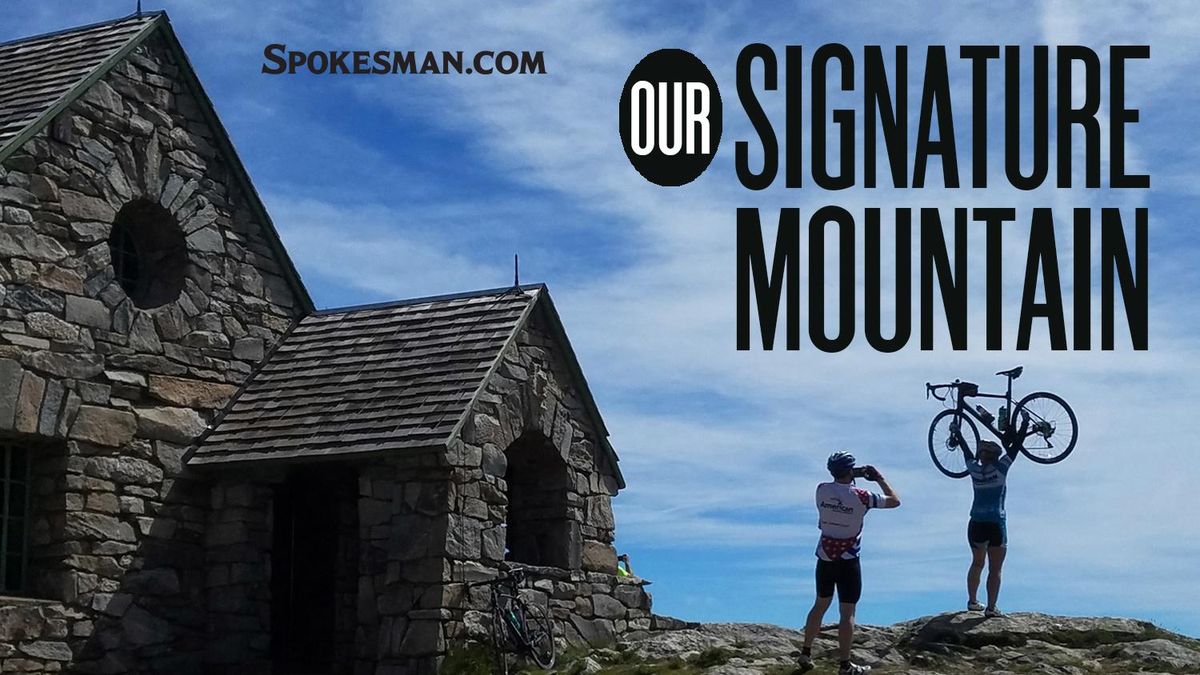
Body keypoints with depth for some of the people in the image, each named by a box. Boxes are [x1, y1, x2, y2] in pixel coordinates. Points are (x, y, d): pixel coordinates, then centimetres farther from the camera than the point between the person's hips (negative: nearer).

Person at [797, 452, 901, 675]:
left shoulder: (821, 490, -5)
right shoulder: (860, 496, -17)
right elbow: (894, 501, -5)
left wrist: (854, 476, 18)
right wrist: (880, 478, 6)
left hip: (824, 558, 5)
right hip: (848, 562, -5)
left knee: (820, 604, 19)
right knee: (847, 612, 1)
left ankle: (806, 653, 24)